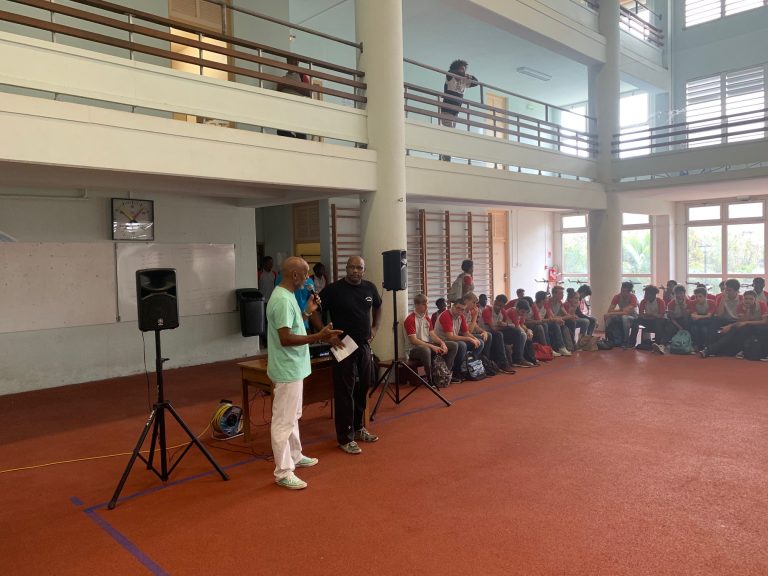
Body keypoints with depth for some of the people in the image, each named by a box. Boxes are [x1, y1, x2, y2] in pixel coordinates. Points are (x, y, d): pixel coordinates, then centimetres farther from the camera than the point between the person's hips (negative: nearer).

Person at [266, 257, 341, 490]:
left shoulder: (287, 295, 10)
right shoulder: (282, 299, -23)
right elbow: (286, 338, -28)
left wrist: (307, 312, 13)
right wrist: (318, 336, -30)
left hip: (293, 368, 11)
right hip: (288, 370, -11)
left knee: (292, 417, 22)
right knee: (284, 421, -1)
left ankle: (295, 457, 37)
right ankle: (283, 472, 8)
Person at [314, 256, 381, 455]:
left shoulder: (369, 288, 4)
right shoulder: (333, 289, -11)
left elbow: (377, 307, 24)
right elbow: (313, 312, -10)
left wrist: (375, 327, 11)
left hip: (364, 345, 6)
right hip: (343, 346, -6)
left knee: (363, 387, 15)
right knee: (344, 392, -2)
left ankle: (358, 428, 32)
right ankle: (345, 438, 7)